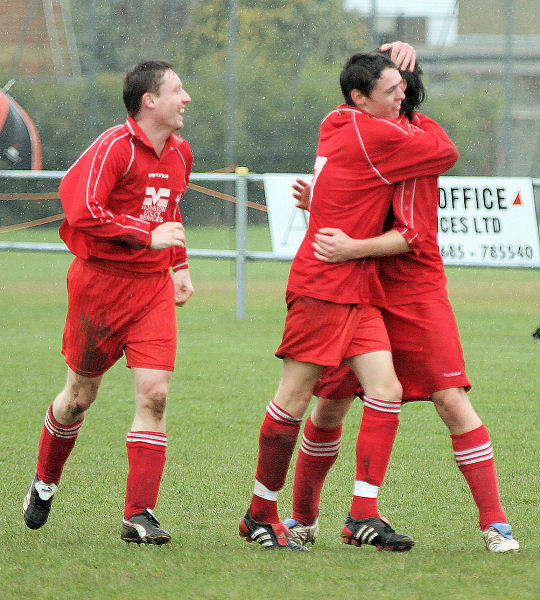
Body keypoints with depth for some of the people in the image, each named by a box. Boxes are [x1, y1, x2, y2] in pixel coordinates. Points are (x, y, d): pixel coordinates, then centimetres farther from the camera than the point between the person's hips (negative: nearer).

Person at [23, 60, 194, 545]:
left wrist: (179, 264, 21)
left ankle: (139, 514, -9)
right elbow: (82, 210, -26)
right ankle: (45, 482, 35)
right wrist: (148, 237, -25)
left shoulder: (179, 153, 10)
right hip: (100, 281, -5)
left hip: (153, 286, 5)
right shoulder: (115, 148, -15)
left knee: (154, 394, -10)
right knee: (81, 394, 8)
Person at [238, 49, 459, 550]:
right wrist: (417, 119, 11)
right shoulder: (374, 135, -14)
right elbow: (446, 153, -6)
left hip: (356, 292, 9)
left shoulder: (337, 125, 12)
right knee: (293, 400, -1)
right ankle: (259, 515, 7)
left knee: (386, 391, -2)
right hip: (323, 286, -9)